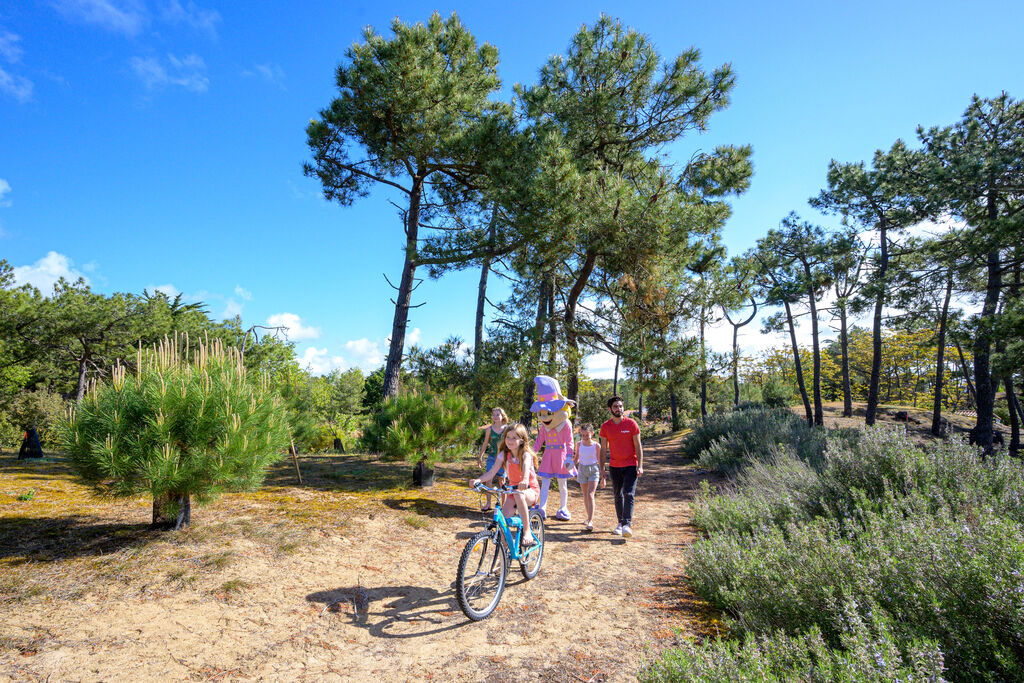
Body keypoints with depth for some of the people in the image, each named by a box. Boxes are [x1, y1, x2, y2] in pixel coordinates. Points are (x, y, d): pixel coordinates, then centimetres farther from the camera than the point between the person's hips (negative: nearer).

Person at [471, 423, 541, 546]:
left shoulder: (525, 454, -15)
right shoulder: (504, 454, -4)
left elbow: (526, 466, -38)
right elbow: (492, 472, -13)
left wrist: (525, 480, -60)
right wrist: (478, 480, -32)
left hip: (531, 490, -4)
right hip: (512, 489, 5)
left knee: (519, 494, -38)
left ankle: (527, 532, -30)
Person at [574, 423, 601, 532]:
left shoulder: (596, 445, -7)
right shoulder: (579, 445, 1)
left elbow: (600, 461, 0)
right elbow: (576, 458, 14)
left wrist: (603, 477, 1)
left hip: (593, 470, -3)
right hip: (582, 470, 4)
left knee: (590, 495, -14)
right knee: (585, 496, 11)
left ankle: (590, 522, -17)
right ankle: (589, 518, 28)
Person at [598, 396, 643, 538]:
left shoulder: (631, 423, -4)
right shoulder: (605, 427, 1)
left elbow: (638, 446, -2)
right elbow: (603, 449, 5)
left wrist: (640, 466, -11)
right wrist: (602, 471, 1)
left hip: (630, 465, -3)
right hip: (614, 466, 3)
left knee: (629, 494, -13)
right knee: (618, 496, 10)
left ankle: (627, 525, -16)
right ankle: (620, 523, 22)